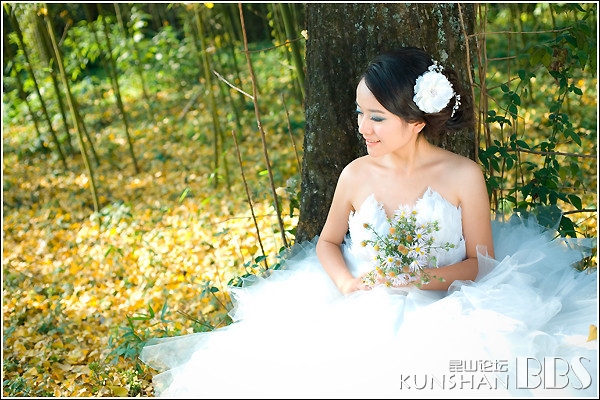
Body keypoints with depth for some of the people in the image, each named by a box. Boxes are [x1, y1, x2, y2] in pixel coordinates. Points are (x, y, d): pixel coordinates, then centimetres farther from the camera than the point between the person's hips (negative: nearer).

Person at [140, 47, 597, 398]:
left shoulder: (463, 176, -7)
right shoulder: (356, 175, -1)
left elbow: (481, 260, -2)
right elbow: (328, 242, 12)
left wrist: (419, 279, -17)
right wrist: (345, 282, -9)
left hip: (441, 309, -2)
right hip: (362, 311, 2)